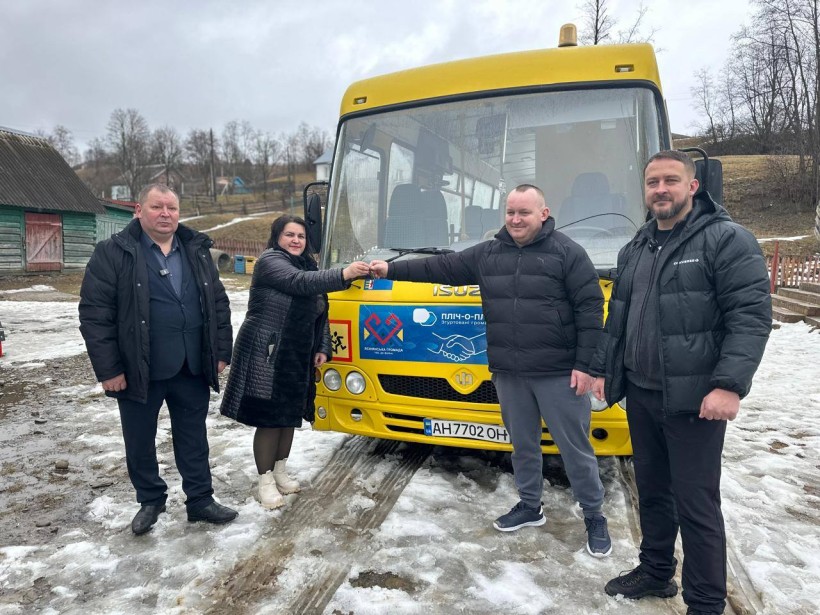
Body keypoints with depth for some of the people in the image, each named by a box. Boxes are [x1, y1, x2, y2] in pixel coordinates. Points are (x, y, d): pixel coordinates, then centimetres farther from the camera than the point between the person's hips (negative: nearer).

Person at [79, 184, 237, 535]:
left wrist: (221, 352, 6)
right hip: (138, 372, -2)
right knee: (140, 442, 13)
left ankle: (200, 500, 28)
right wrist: (108, 369, -11)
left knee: (193, 439, 13)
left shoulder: (197, 251, 7)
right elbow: (94, 314, -8)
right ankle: (150, 501, 34)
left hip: (191, 369, 3)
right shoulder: (113, 253, -5)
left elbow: (218, 303, 10)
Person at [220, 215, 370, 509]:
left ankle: (281, 471, 32)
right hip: (266, 355, -7)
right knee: (269, 418, -2)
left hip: (298, 357, 7)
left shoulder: (308, 266, 14)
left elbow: (321, 313, 16)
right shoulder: (269, 261, -10)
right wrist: (343, 274, -36)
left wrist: (322, 348, 7)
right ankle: (265, 480, 14)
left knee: (290, 416, 15)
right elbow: (300, 283, -28)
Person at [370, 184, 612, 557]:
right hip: (508, 373, 5)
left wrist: (584, 365, -13)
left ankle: (594, 516, 25)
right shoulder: (486, 254, 8)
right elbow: (441, 268, 11)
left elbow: (590, 310, -8)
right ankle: (530, 507, 37)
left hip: (559, 373, -4)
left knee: (575, 447, 6)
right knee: (522, 443, 18)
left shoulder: (567, 253, -6)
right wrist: (392, 270, 8)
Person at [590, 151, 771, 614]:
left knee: (696, 503, 1)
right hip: (640, 393, 7)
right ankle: (656, 571, 37)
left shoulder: (727, 239, -7)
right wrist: (602, 369, 16)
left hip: (693, 398, -6)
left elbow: (752, 316, -15)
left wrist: (729, 385, -23)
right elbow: (617, 319, 20)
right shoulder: (634, 250, 15)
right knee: (652, 490, 18)